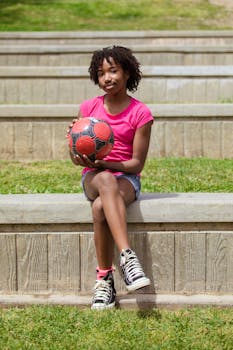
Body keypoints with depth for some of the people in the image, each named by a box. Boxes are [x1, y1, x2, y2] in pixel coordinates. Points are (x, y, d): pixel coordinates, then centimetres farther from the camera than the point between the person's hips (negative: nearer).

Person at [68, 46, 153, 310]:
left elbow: (137, 163, -5)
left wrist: (104, 163, -20)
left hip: (126, 178, -1)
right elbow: (75, 159, 8)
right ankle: (128, 257, -49)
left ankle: (104, 279, -30)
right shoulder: (89, 107, 6)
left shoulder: (140, 113, -2)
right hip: (93, 177, 1)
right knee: (107, 181, -39)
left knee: (100, 207, -38)